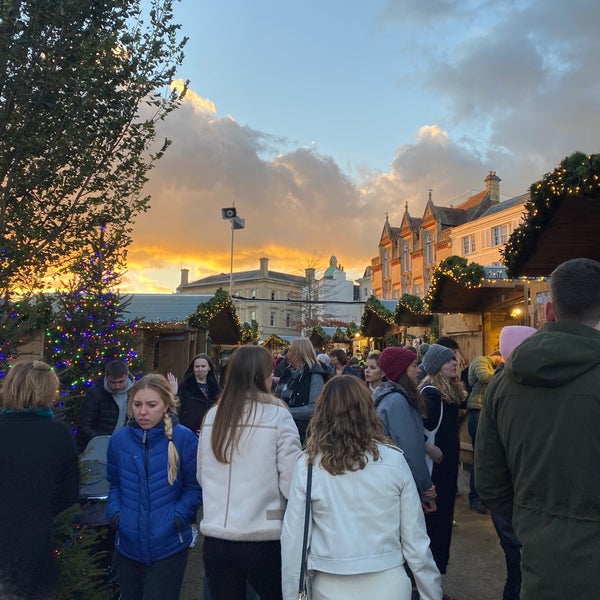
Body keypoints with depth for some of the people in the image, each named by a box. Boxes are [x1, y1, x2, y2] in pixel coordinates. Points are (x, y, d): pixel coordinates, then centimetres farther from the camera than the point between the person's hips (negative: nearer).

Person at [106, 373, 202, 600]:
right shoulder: (119, 439, -1)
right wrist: (114, 512, -3)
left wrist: (179, 517, -17)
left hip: (169, 546, -4)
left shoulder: (183, 438, -13)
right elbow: (114, 483, 13)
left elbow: (195, 486, -4)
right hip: (128, 545, 4)